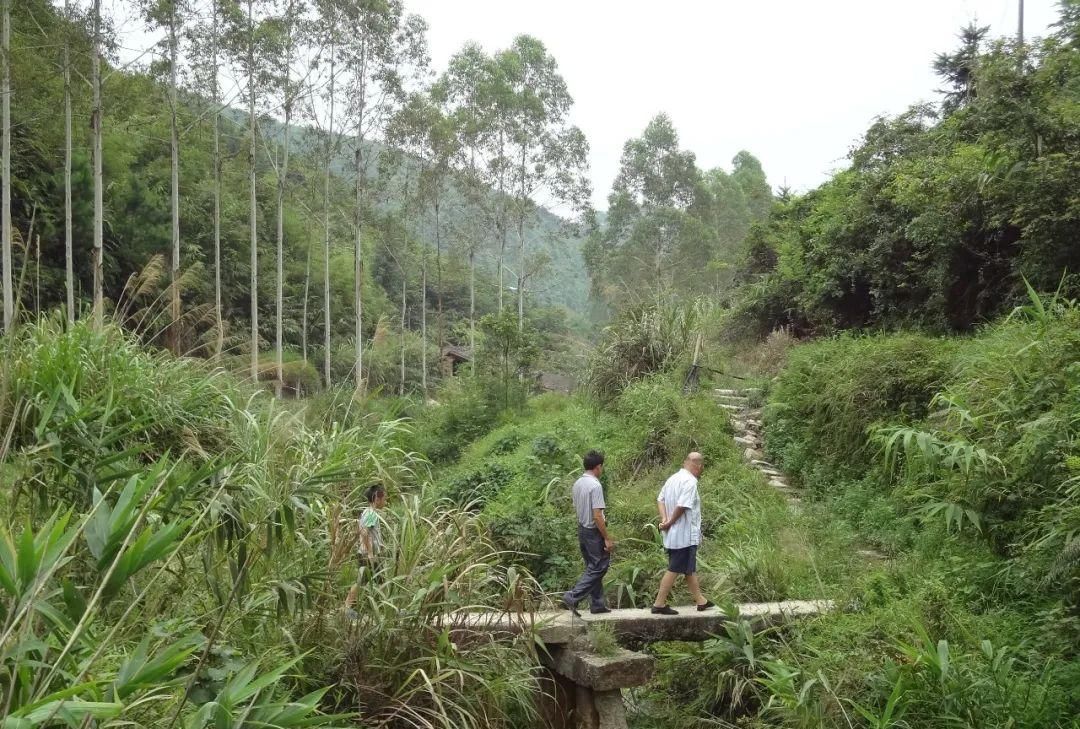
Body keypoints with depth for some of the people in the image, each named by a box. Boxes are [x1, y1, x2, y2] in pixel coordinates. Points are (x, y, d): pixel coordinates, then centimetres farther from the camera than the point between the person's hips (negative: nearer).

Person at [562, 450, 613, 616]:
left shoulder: (577, 484, 6)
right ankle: (572, 597, -9)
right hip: (594, 532, -9)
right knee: (599, 568, -1)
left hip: (582, 529, 9)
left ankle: (597, 604, 20)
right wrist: (607, 539, -17)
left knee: (593, 568, 15)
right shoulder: (595, 486, -20)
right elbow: (597, 516, -23)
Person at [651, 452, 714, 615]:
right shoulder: (690, 481, -18)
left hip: (673, 535, 9)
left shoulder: (673, 479, 11)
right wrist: (670, 522, -13)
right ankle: (659, 604, 3)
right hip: (685, 535, -9)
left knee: (690, 569, 17)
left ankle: (700, 601, 27)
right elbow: (682, 506, -25)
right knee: (674, 569, -2)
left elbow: (660, 500, 8)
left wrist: (664, 519, -5)